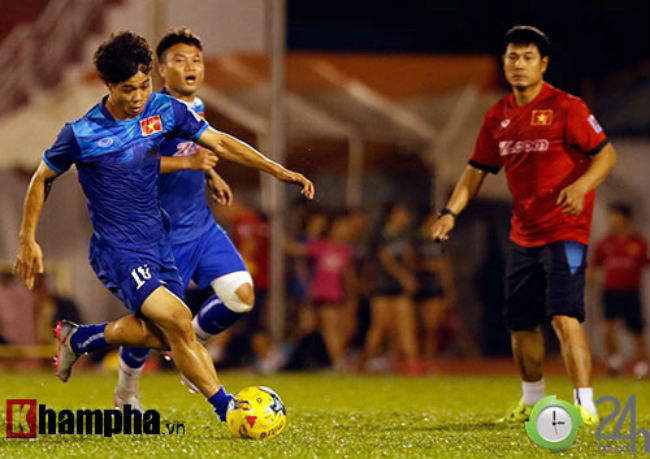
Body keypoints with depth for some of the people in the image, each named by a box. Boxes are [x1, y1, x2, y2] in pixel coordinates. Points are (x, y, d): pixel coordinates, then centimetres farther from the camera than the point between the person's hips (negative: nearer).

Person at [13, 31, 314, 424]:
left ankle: (78, 338, 33)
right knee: (178, 321, -21)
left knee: (161, 335, 10)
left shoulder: (165, 110, -4)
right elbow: (42, 180, 0)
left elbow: (219, 142, 6)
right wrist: (28, 241, 0)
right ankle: (225, 407, -10)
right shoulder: (81, 134, -15)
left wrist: (279, 171, 2)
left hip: (158, 241, 6)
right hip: (117, 252, -6)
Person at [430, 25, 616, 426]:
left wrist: (581, 185, -26)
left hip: (565, 231, -7)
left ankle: (585, 407, -20)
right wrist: (451, 212, 2)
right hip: (523, 234, 7)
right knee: (521, 323, 12)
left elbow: (606, 154, -8)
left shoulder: (566, 107, -9)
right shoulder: (498, 117, 9)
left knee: (565, 317, -18)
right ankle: (533, 401, 32)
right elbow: (477, 170, 15)